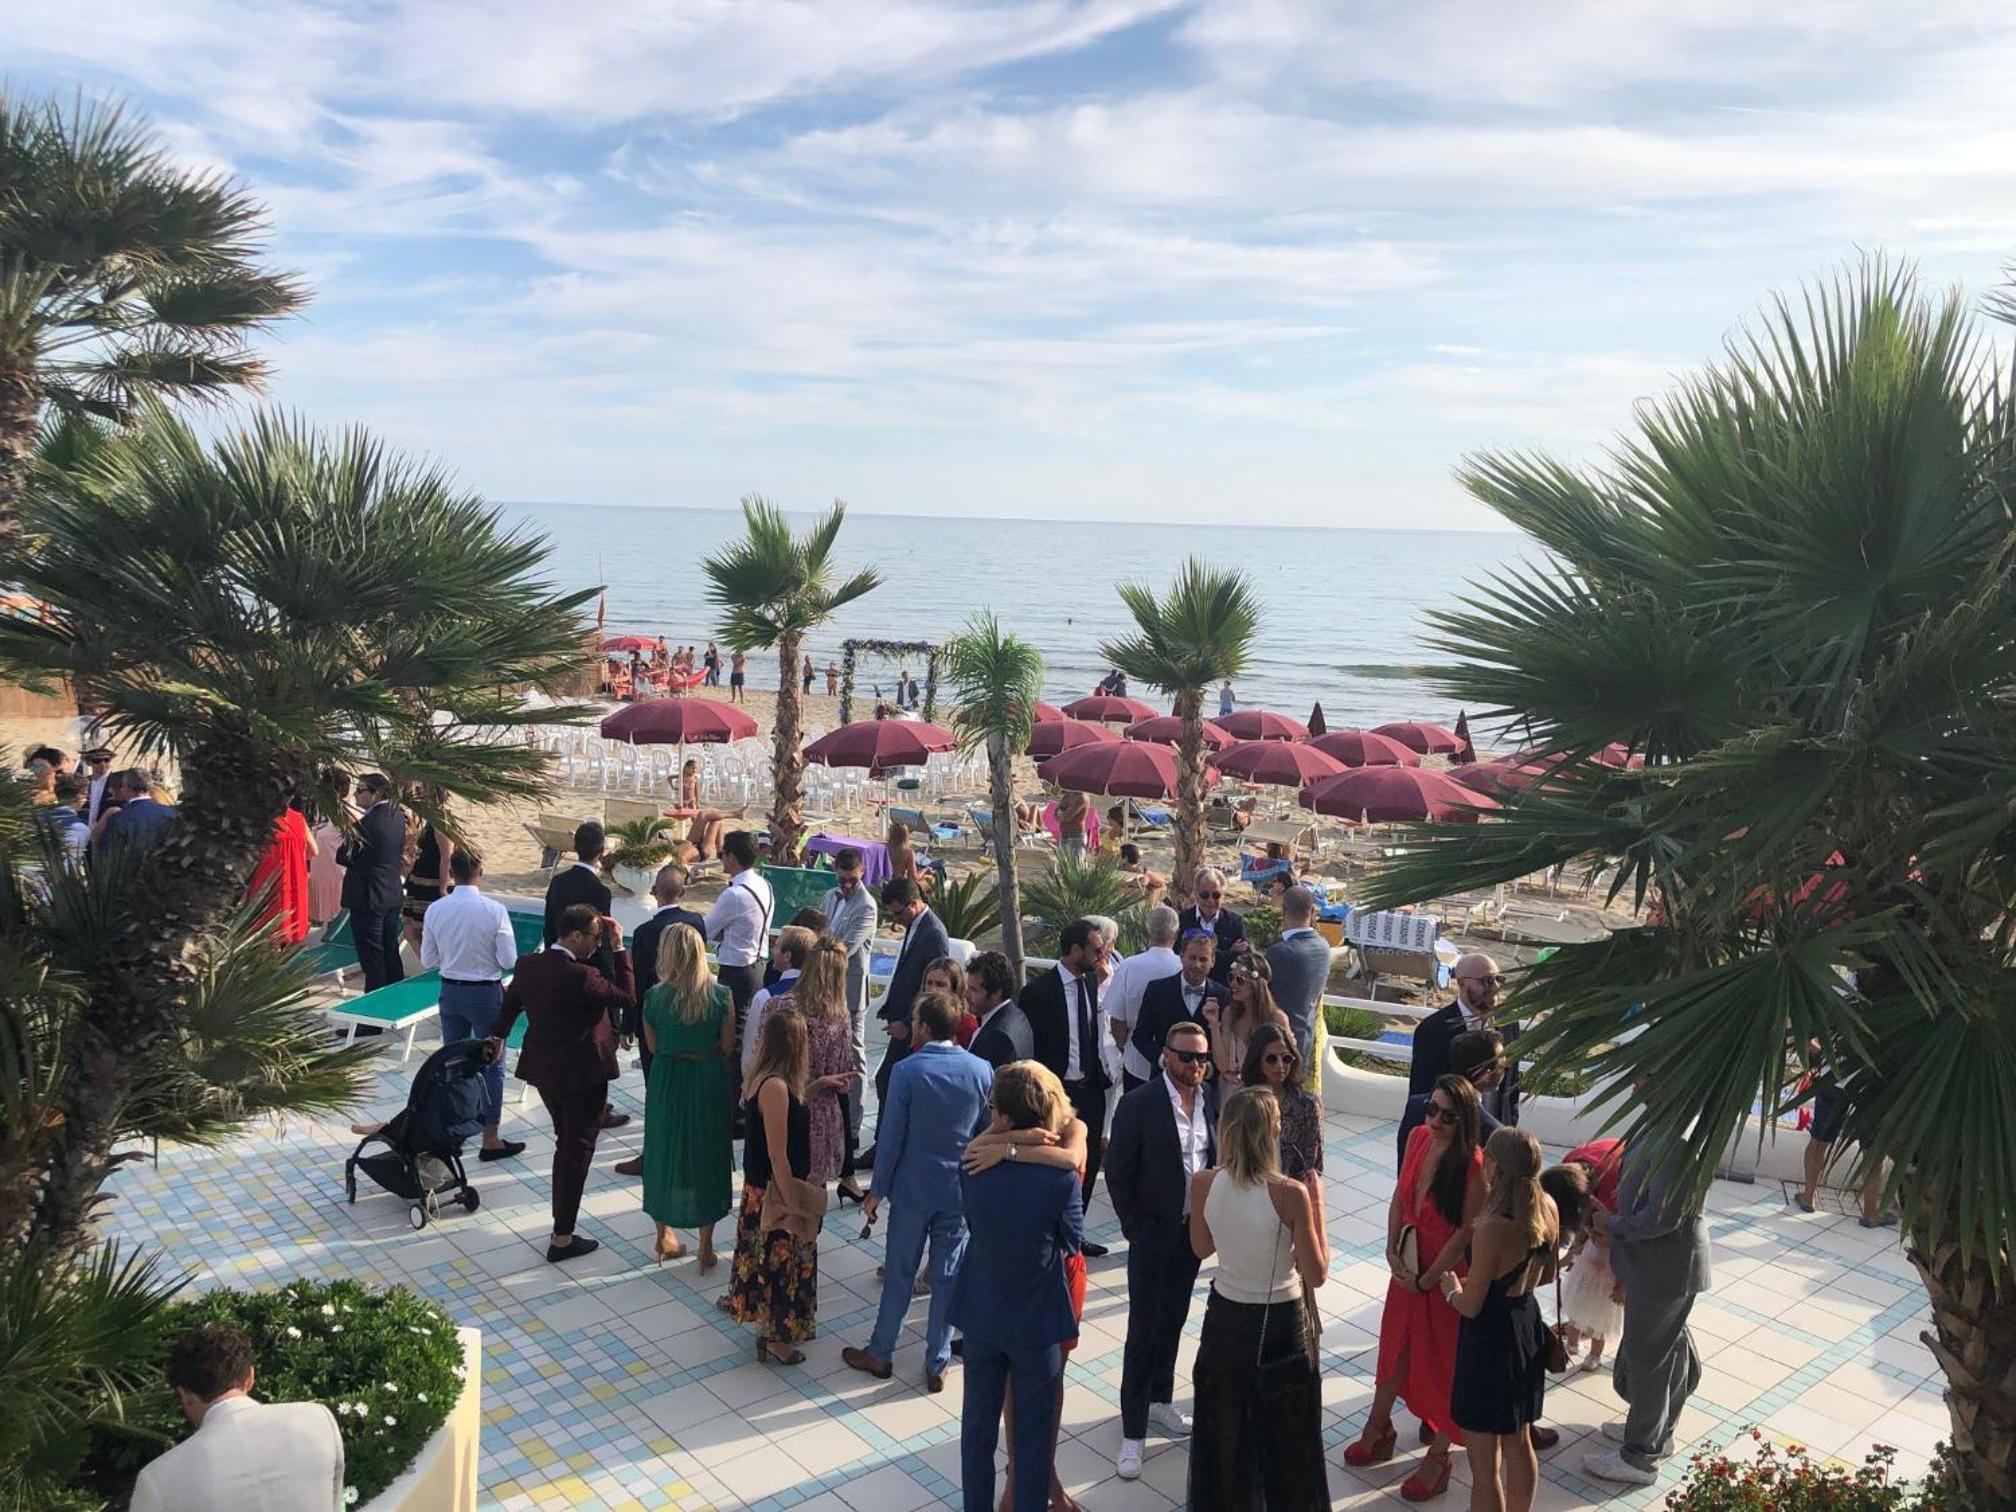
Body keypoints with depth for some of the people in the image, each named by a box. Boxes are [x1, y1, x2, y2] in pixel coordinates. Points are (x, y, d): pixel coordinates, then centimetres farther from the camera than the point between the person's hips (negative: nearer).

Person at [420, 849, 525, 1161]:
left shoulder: (435, 910, -7)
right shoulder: (494, 910, -18)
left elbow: (427, 961, 0)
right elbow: (509, 961, -15)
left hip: (450, 991, 4)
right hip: (486, 993, -4)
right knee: (491, 1064, 5)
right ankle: (491, 1140, 9)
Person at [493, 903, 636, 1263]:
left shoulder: (527, 965, -3)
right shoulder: (581, 977, -26)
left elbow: (510, 1001, 16)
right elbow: (627, 996, -15)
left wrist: (498, 1035, 34)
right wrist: (619, 949, -13)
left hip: (542, 1070, 8)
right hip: (582, 1073, -7)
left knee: (566, 1142, 24)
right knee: (576, 1151, 5)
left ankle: (563, 1223, 35)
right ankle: (562, 1239, 12)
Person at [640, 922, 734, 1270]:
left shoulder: (655, 996, -13)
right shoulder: (721, 996, -14)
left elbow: (653, 1046, -1)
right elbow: (727, 1047, -6)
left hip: (666, 1081, 1)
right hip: (709, 1083, 0)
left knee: (664, 1153, 18)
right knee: (706, 1156, 13)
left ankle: (664, 1237, 32)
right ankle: (705, 1247, 19)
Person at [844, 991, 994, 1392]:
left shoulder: (906, 1071, -17)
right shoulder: (982, 1071, -6)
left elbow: (891, 1137, -12)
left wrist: (877, 1190, -1)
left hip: (913, 1189, -2)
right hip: (960, 1192, 2)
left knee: (899, 1275, 13)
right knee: (948, 1278, 12)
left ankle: (880, 1354, 28)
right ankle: (937, 1366, 21)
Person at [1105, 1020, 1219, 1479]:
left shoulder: (1211, 1100, -3)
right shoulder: (1138, 1104, -18)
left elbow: (1217, 1159, 8)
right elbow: (1117, 1173, -12)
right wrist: (1136, 1229, -10)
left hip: (1194, 1230, 5)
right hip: (1153, 1234, -5)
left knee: (1173, 1321, 19)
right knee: (1144, 1328, 2)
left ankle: (1159, 1400, 39)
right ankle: (1133, 1431, 13)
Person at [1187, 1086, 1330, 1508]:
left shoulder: (1203, 1184, -16)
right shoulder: (1291, 1195, -26)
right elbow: (1317, 1275, -16)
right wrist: (1317, 1207, -8)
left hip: (1225, 1319, 3)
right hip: (1281, 1326, -3)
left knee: (1225, 1430, 25)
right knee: (1285, 1440, 22)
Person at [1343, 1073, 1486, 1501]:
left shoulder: (1473, 1165, -25)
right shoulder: (1419, 1137, -7)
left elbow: (1466, 1232, -19)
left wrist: (1427, 1279, -13)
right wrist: (1392, 1250, -4)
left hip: (1446, 1272, -6)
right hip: (1407, 1263, 6)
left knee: (1442, 1360, 9)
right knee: (1396, 1344, 22)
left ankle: (1438, 1457, 27)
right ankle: (1379, 1428, 42)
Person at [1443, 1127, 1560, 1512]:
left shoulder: (1492, 1229, -31)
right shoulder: (1547, 1208, -8)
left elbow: (1471, 1306, -20)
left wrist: (1452, 1290, 0)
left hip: (1490, 1340, -8)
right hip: (1528, 1328, 8)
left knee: (1484, 1463, 9)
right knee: (1518, 1443, 26)